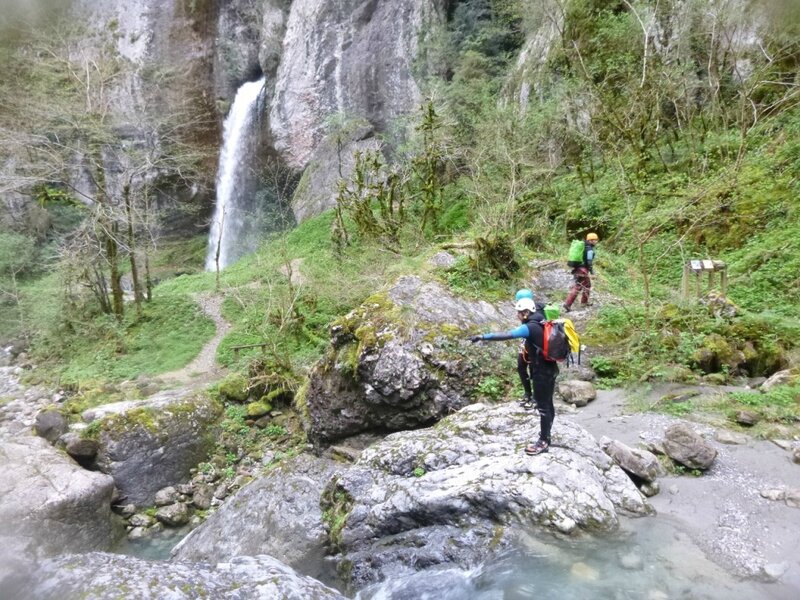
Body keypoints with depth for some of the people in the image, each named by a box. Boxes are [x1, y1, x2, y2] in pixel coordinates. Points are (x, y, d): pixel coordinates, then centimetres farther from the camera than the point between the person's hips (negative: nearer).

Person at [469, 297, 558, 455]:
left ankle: (543, 442, 7)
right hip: (549, 369, 10)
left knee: (543, 406, -1)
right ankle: (546, 434, 30)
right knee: (548, 404, 18)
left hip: (542, 372, -10)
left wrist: (482, 337, -32)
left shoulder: (530, 327, -22)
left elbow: (506, 335, -31)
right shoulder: (540, 324, 8)